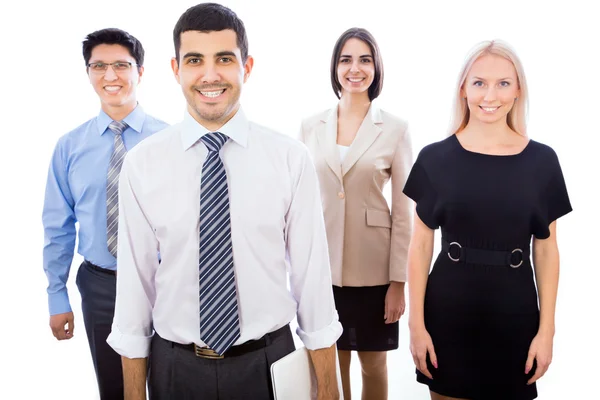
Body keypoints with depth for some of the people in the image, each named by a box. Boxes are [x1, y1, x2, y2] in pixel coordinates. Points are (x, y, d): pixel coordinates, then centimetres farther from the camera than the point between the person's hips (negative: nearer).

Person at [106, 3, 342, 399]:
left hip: (267, 364, 0)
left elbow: (312, 273, -6)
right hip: (175, 368, 1)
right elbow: (135, 280, -3)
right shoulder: (141, 164, -7)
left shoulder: (291, 158, -9)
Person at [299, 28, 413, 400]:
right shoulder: (311, 126, 2)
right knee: (332, 362, 13)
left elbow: (404, 211, -4)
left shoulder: (395, 128, -5)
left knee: (373, 363, 13)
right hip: (322, 268, 2)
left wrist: (399, 281, -7)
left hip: (373, 270, -2)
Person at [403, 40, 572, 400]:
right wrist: (417, 323, -5)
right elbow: (421, 245, -2)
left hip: (514, 313, 1)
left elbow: (546, 249, 2)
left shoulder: (542, 160, -2)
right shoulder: (435, 158, -5)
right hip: (448, 311, 0)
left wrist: (546, 329, -1)